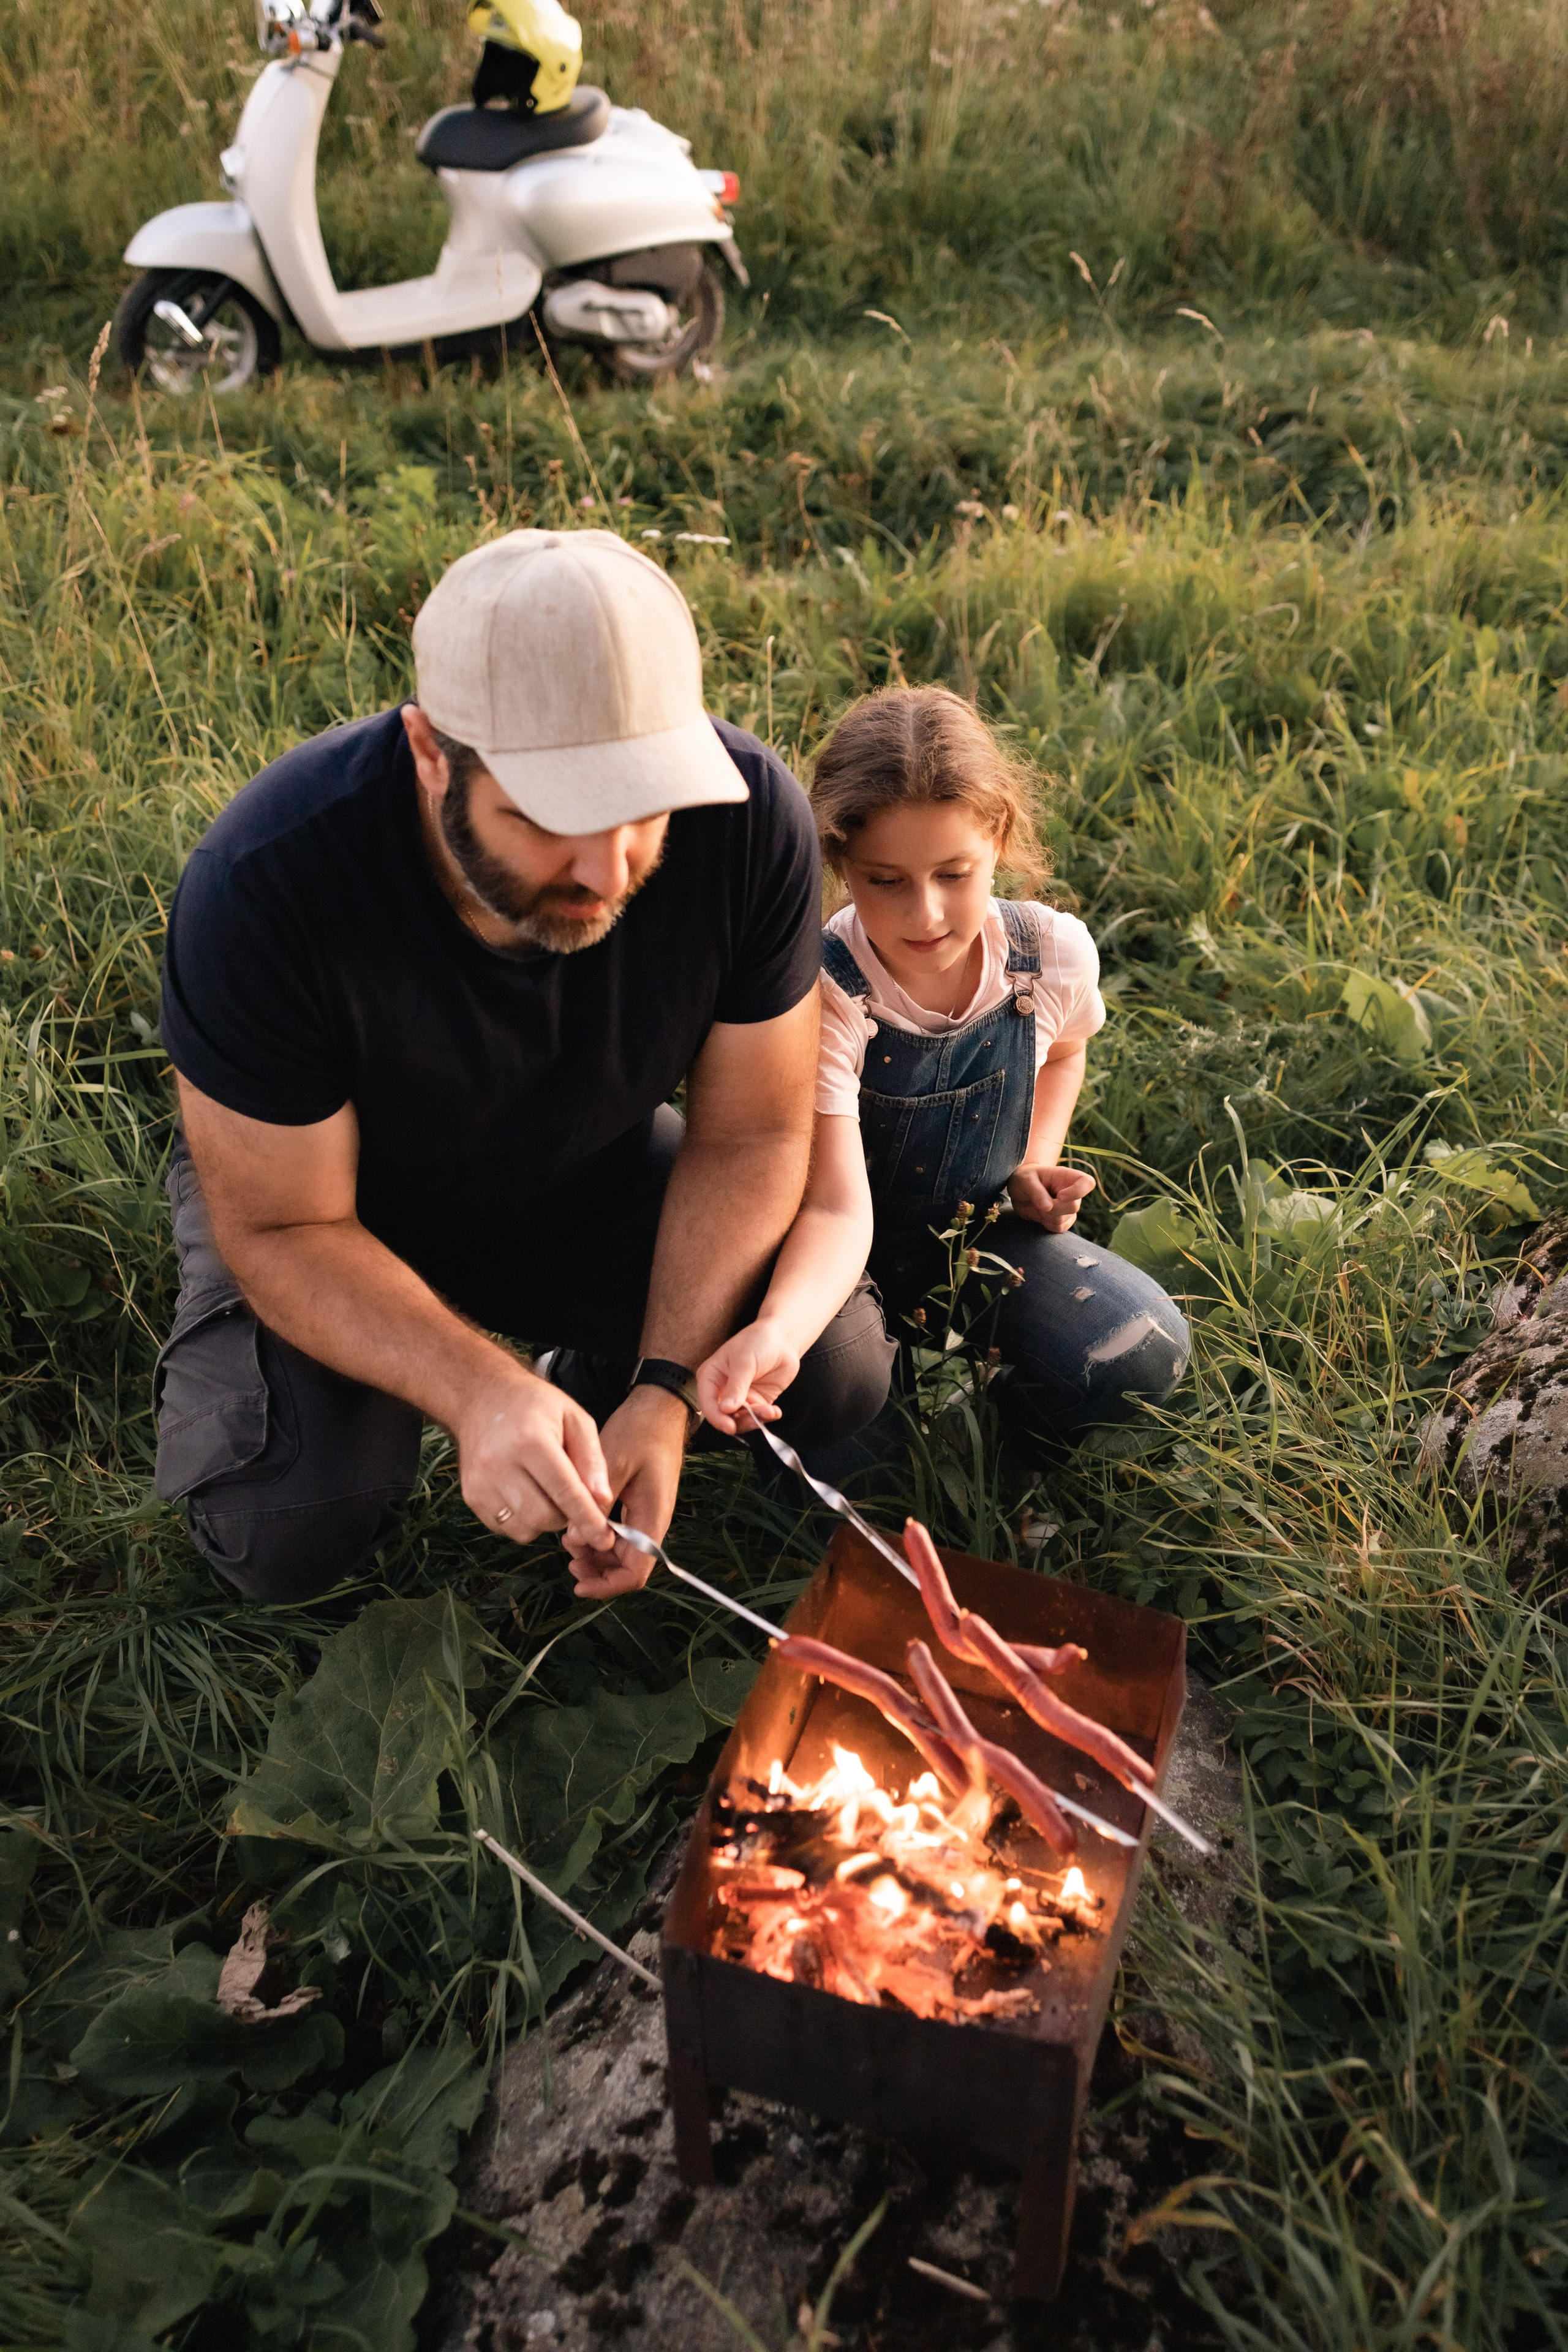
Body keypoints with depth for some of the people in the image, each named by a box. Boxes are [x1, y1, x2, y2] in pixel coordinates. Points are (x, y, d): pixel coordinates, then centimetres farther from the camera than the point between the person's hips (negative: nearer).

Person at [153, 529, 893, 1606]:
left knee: (838, 1373, -13)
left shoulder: (750, 817, -28)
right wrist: (479, 1391, -41)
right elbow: (284, 1228, -25)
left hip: (592, 1173, 2)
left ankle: (599, 1379, 18)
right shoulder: (267, 880, -36)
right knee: (292, 1535, -21)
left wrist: (664, 1394, -26)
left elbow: (751, 1132, -16)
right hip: (333, 1197, -2)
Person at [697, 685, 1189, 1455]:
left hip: (979, 1232, 3)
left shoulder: (1054, 954, -16)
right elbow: (835, 1209, -38)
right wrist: (776, 1330, -56)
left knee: (1144, 1355, -20)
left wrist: (1034, 1166, -3)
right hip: (850, 1258, -3)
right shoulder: (822, 997, -30)